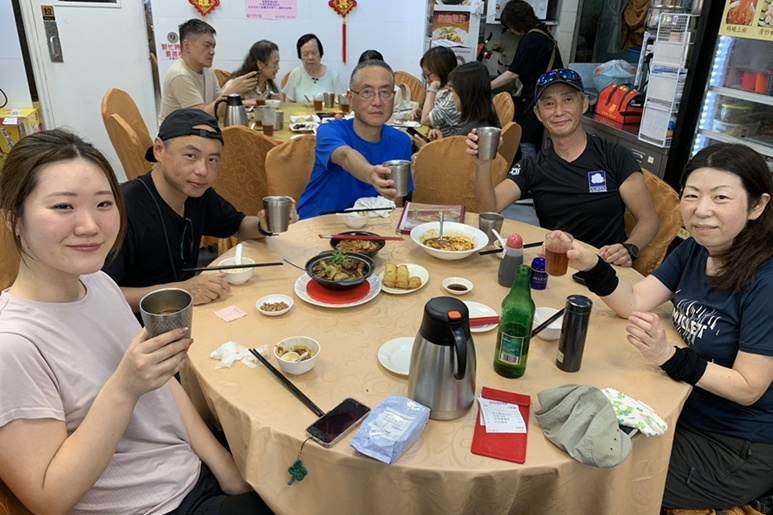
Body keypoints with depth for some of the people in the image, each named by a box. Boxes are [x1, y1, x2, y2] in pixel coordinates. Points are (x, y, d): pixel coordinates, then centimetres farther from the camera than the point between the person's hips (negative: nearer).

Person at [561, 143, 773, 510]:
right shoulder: (696, 249, -4)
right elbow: (635, 302, -8)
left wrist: (669, 357, -37)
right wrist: (591, 267, -26)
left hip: (738, 451, -6)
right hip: (685, 412, 6)